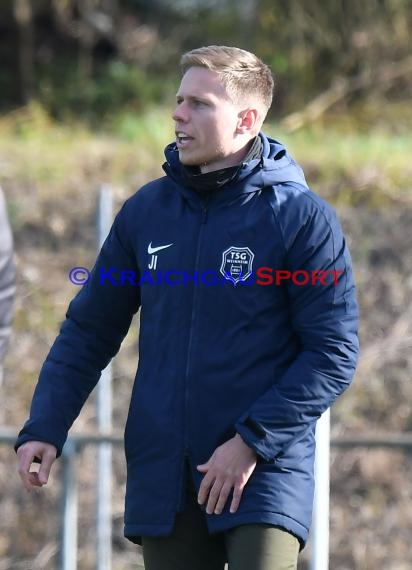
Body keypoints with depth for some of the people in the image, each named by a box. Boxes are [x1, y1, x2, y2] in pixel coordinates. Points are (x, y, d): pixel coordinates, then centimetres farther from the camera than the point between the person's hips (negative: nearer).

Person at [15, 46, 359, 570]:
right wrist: (45, 427, 2)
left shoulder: (301, 217, -5)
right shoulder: (146, 211, 8)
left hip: (266, 471, -4)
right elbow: (89, 330, 14)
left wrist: (252, 440, -14)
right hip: (161, 480, 4)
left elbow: (333, 354, -7)